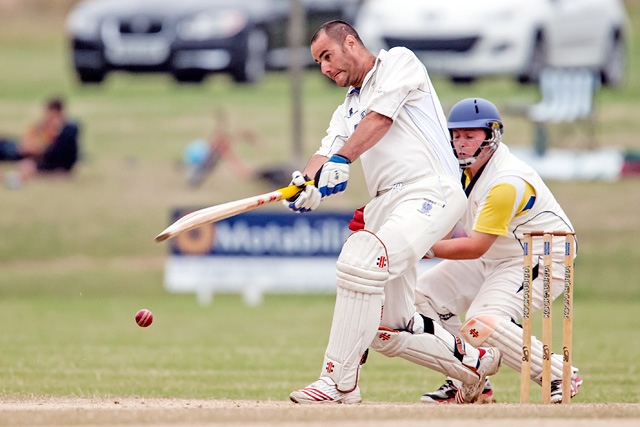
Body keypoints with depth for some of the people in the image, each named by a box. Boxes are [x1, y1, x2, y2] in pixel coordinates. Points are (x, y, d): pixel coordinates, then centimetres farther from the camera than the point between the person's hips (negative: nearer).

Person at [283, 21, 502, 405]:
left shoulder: (399, 62, 6)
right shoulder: (348, 110, 27)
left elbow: (379, 119, -10)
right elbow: (327, 152, 9)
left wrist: (340, 161, -23)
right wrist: (307, 181, -14)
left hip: (430, 192, -9)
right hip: (387, 205, 9)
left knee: (361, 256, -31)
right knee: (388, 330, 5)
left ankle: (340, 381, -31)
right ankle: (473, 363, 27)